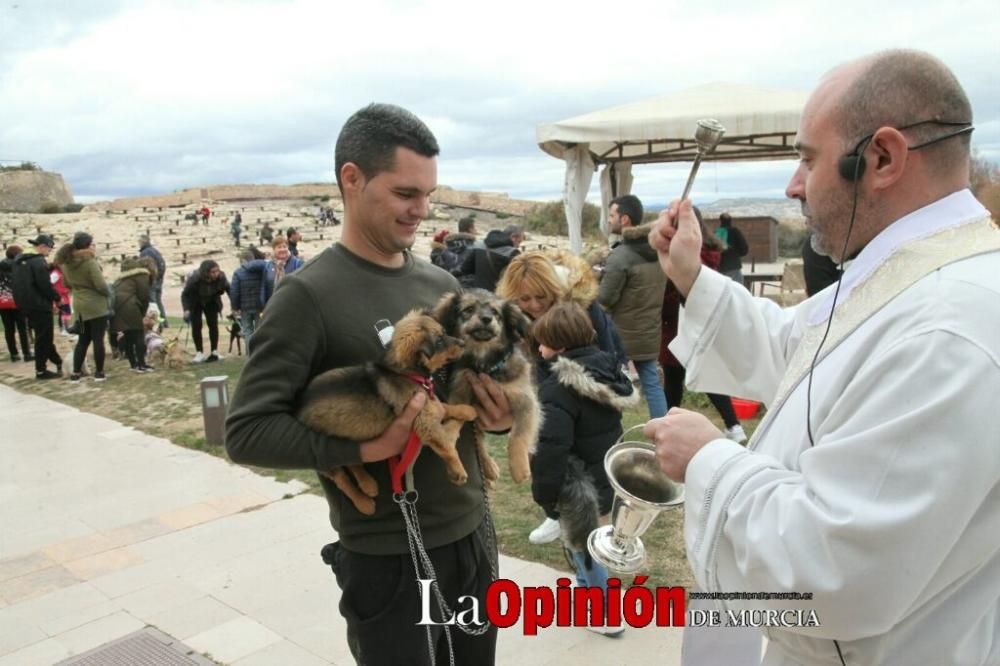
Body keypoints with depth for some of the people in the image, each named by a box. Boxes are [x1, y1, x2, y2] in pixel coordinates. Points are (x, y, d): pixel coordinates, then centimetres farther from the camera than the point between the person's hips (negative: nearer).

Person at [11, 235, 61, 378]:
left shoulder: (19, 259, 13)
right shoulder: (38, 261, -17)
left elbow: (16, 282, 19)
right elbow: (45, 285, -21)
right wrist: (57, 297, -7)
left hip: (26, 304, 9)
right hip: (39, 305, -9)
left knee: (43, 336, 16)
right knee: (43, 338, -1)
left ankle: (57, 361, 24)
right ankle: (41, 370, 4)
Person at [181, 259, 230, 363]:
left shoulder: (221, 277, -29)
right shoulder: (194, 279, -36)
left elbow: (228, 289, -12)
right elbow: (185, 294, -26)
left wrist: (233, 304, -20)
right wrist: (186, 310, -38)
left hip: (211, 302, 2)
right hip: (195, 303, -2)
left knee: (213, 324, -2)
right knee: (196, 326, -7)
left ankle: (215, 352, 7)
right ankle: (199, 353, 0)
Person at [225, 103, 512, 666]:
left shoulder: (442, 283, 4)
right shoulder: (310, 295, -14)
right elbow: (246, 432, -16)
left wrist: (501, 414, -7)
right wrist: (364, 445, -27)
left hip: (474, 535, 6)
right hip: (388, 560, -6)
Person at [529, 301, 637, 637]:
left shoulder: (558, 388, -27)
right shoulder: (606, 366, 0)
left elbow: (550, 451, -29)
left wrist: (545, 495, -14)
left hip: (580, 489, -8)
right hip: (608, 477, 9)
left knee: (583, 547, 10)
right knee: (586, 543, 26)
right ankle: (588, 588, 44)